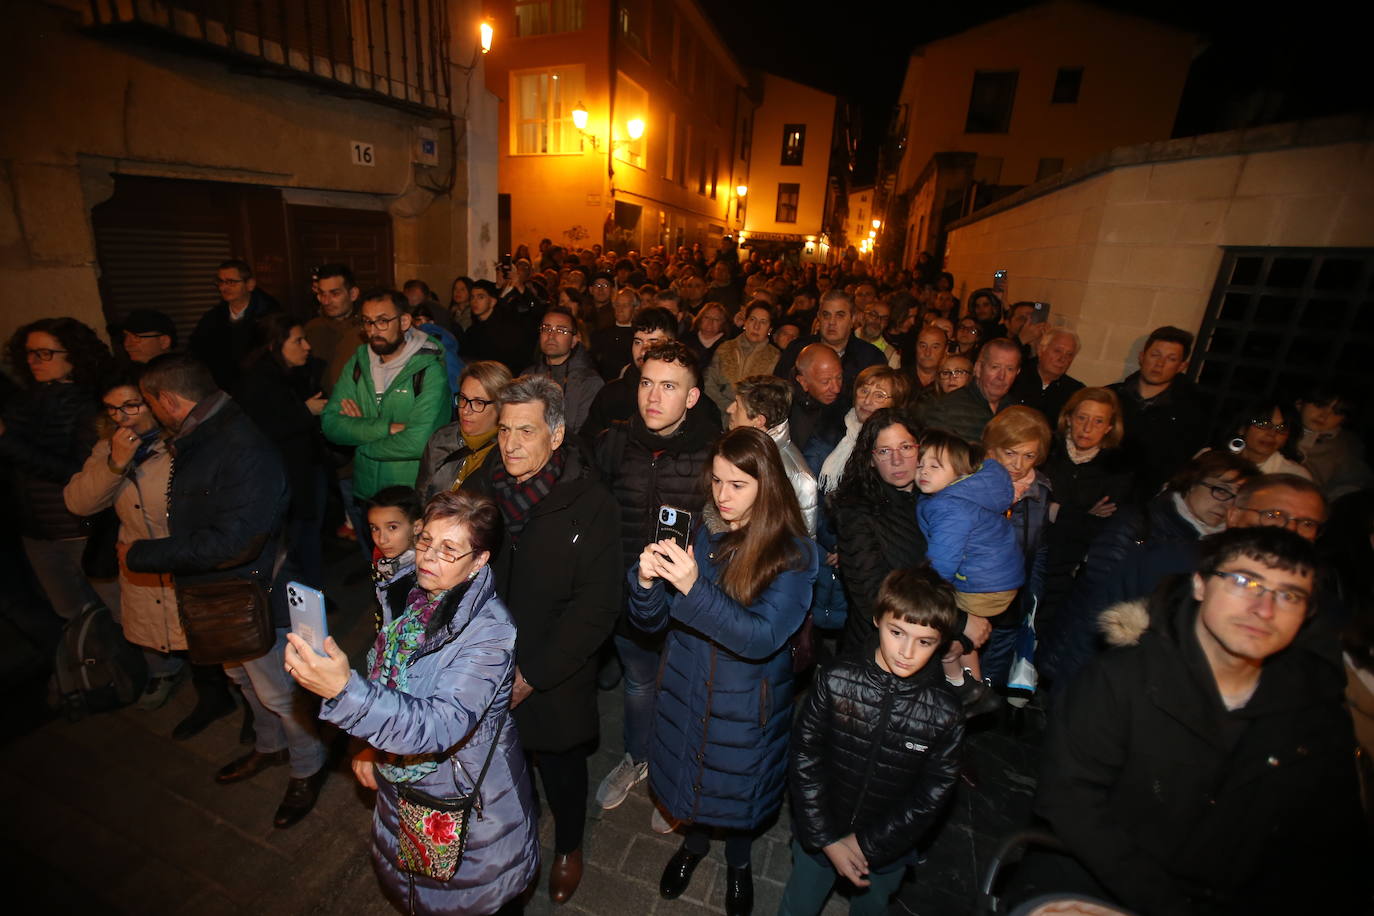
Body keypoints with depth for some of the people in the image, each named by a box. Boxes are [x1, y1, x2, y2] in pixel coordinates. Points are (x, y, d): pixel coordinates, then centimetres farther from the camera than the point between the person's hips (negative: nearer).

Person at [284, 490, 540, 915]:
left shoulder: (489, 630, -33)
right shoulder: (416, 598, -8)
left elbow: (441, 725, -39)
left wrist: (344, 690, -48)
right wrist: (370, 746, 9)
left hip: (467, 804, -7)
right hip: (401, 785, 7)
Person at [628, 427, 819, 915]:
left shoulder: (792, 553, -19)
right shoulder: (699, 534, -9)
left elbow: (763, 638, -30)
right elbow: (650, 620, -8)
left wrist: (694, 588, -42)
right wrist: (647, 580, -30)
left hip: (745, 700, -3)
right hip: (684, 687, 3)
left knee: (736, 782, 20)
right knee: (689, 770, 24)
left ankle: (738, 861, 54)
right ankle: (694, 841, 58)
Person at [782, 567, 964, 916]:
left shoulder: (946, 715, -19)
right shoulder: (836, 680, -21)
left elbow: (932, 796, -10)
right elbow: (804, 758, -13)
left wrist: (868, 845, -10)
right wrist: (827, 839, -13)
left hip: (886, 847, 1)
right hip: (818, 835, 0)